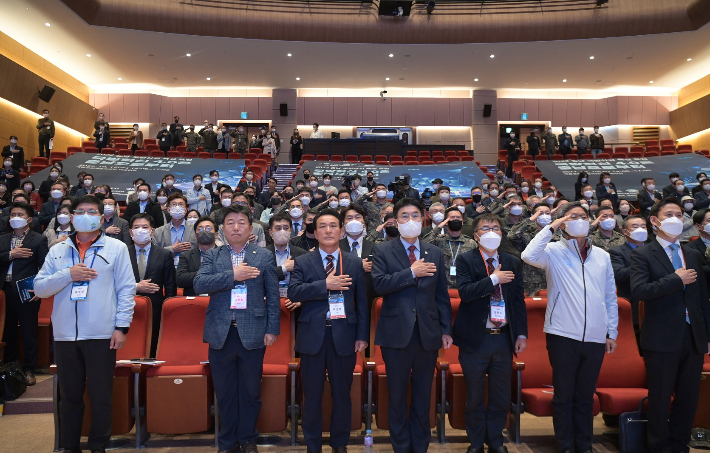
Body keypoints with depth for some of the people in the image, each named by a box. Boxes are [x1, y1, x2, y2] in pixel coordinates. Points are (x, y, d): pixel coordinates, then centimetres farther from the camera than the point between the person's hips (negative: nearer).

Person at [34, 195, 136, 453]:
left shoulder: (116, 248, 3)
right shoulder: (57, 251, 11)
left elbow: (126, 289, -1)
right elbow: (39, 288, 6)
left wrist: (122, 326, -7)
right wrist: (68, 274, -10)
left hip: (101, 334, -3)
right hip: (65, 334, 3)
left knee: (101, 395, 5)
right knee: (70, 395, 13)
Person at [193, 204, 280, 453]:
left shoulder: (264, 256, 5)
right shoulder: (212, 256, 7)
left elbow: (273, 295, 4)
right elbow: (199, 284, -9)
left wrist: (272, 329, -1)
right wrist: (233, 275, -16)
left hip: (253, 332, -1)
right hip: (221, 332, 1)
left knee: (251, 390, 8)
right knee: (224, 391, 10)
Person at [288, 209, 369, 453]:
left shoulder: (355, 263, 6)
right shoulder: (302, 262, 3)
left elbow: (362, 302, 5)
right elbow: (293, 292, -12)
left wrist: (362, 336, 0)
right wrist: (325, 284, -20)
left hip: (344, 335, 1)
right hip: (313, 335, 0)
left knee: (342, 393, 11)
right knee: (312, 394, 10)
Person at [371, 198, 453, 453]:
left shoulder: (435, 253, 9)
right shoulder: (383, 251, 0)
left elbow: (442, 295, 8)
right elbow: (379, 284, -15)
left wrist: (446, 330, 4)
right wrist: (411, 273, -18)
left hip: (428, 333, 2)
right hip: (397, 332, -2)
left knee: (423, 394, 12)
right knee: (397, 394, 9)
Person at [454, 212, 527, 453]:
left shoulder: (513, 263, 8)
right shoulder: (465, 260, -4)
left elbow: (519, 300, 8)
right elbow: (465, 292, -18)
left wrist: (522, 334, 3)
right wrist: (494, 279, -18)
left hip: (504, 338, 3)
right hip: (475, 339, -3)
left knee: (501, 397, 12)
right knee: (475, 397, 10)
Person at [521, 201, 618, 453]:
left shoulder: (602, 256, 11)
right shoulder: (554, 251, -1)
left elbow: (610, 297, 14)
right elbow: (529, 256, -23)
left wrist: (612, 332, 10)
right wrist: (551, 228, -16)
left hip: (595, 338, 4)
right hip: (563, 337, -3)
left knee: (585, 397, 14)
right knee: (564, 396, 7)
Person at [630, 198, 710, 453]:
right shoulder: (643, 255, -4)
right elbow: (638, 291, -19)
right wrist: (676, 279, -16)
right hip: (662, 339, -5)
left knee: (689, 397, 12)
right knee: (660, 398, 5)